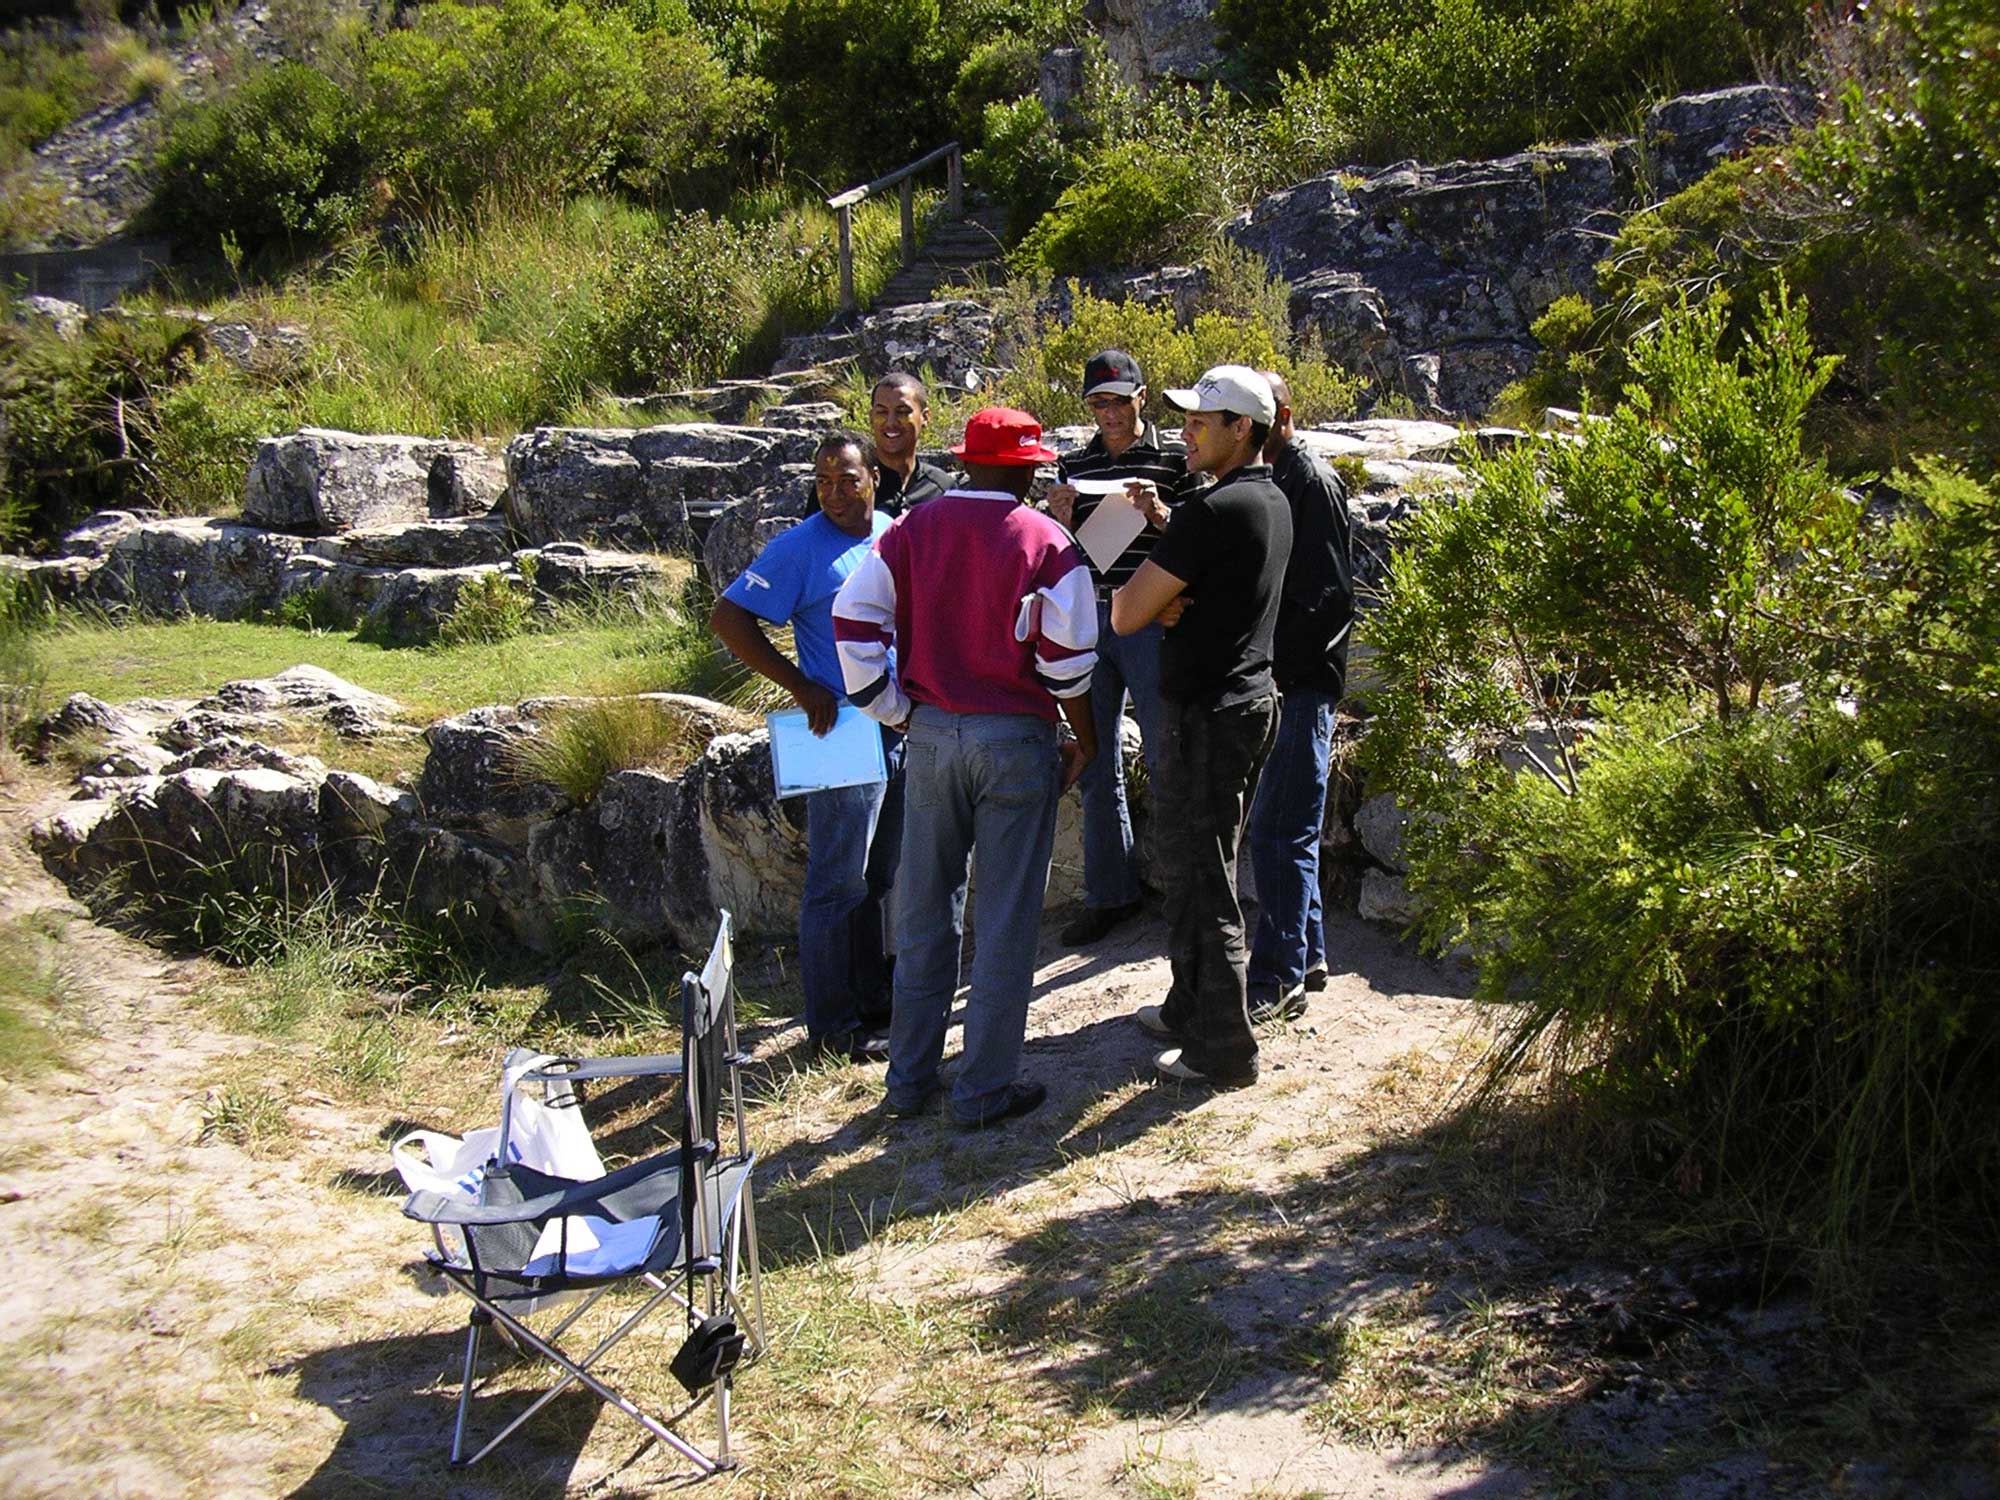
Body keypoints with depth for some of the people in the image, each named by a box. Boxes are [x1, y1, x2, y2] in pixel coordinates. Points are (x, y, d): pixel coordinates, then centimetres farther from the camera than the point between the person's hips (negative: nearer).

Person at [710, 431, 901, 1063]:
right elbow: (729, 618, -12)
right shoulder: (799, 548, -10)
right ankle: (833, 1023, 8)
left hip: (903, 730, 7)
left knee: (877, 879, 17)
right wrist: (801, 685, -16)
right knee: (838, 884, -1)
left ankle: (874, 1001, 29)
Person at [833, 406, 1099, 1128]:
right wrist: (1084, 742, 5)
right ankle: (985, 1089, 11)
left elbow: (853, 621, -2)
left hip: (930, 736, 4)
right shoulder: (1048, 543, -7)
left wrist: (891, 710, 6)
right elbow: (1068, 661, -8)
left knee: (924, 912, 14)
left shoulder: (910, 530, 2)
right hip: (1016, 742, -4)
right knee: (1005, 920, 5)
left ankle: (910, 1077, 23)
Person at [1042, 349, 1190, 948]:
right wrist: (1058, 519, -8)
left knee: (1164, 758, 0)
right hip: (1088, 619, 4)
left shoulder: (1174, 456, 0)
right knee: (1096, 764, 8)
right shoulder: (1073, 465, 11)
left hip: (1151, 621, -4)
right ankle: (1109, 893, 19)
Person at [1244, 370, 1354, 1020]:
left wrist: (1272, 665, -21)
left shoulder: (1311, 480, -12)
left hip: (1300, 681, -9)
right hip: (1269, 678, 10)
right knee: (1280, 826, 16)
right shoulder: (1262, 479, 16)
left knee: (1279, 831, -6)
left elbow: (1327, 598, -18)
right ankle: (1305, 953, 28)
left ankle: (1278, 976, 1)